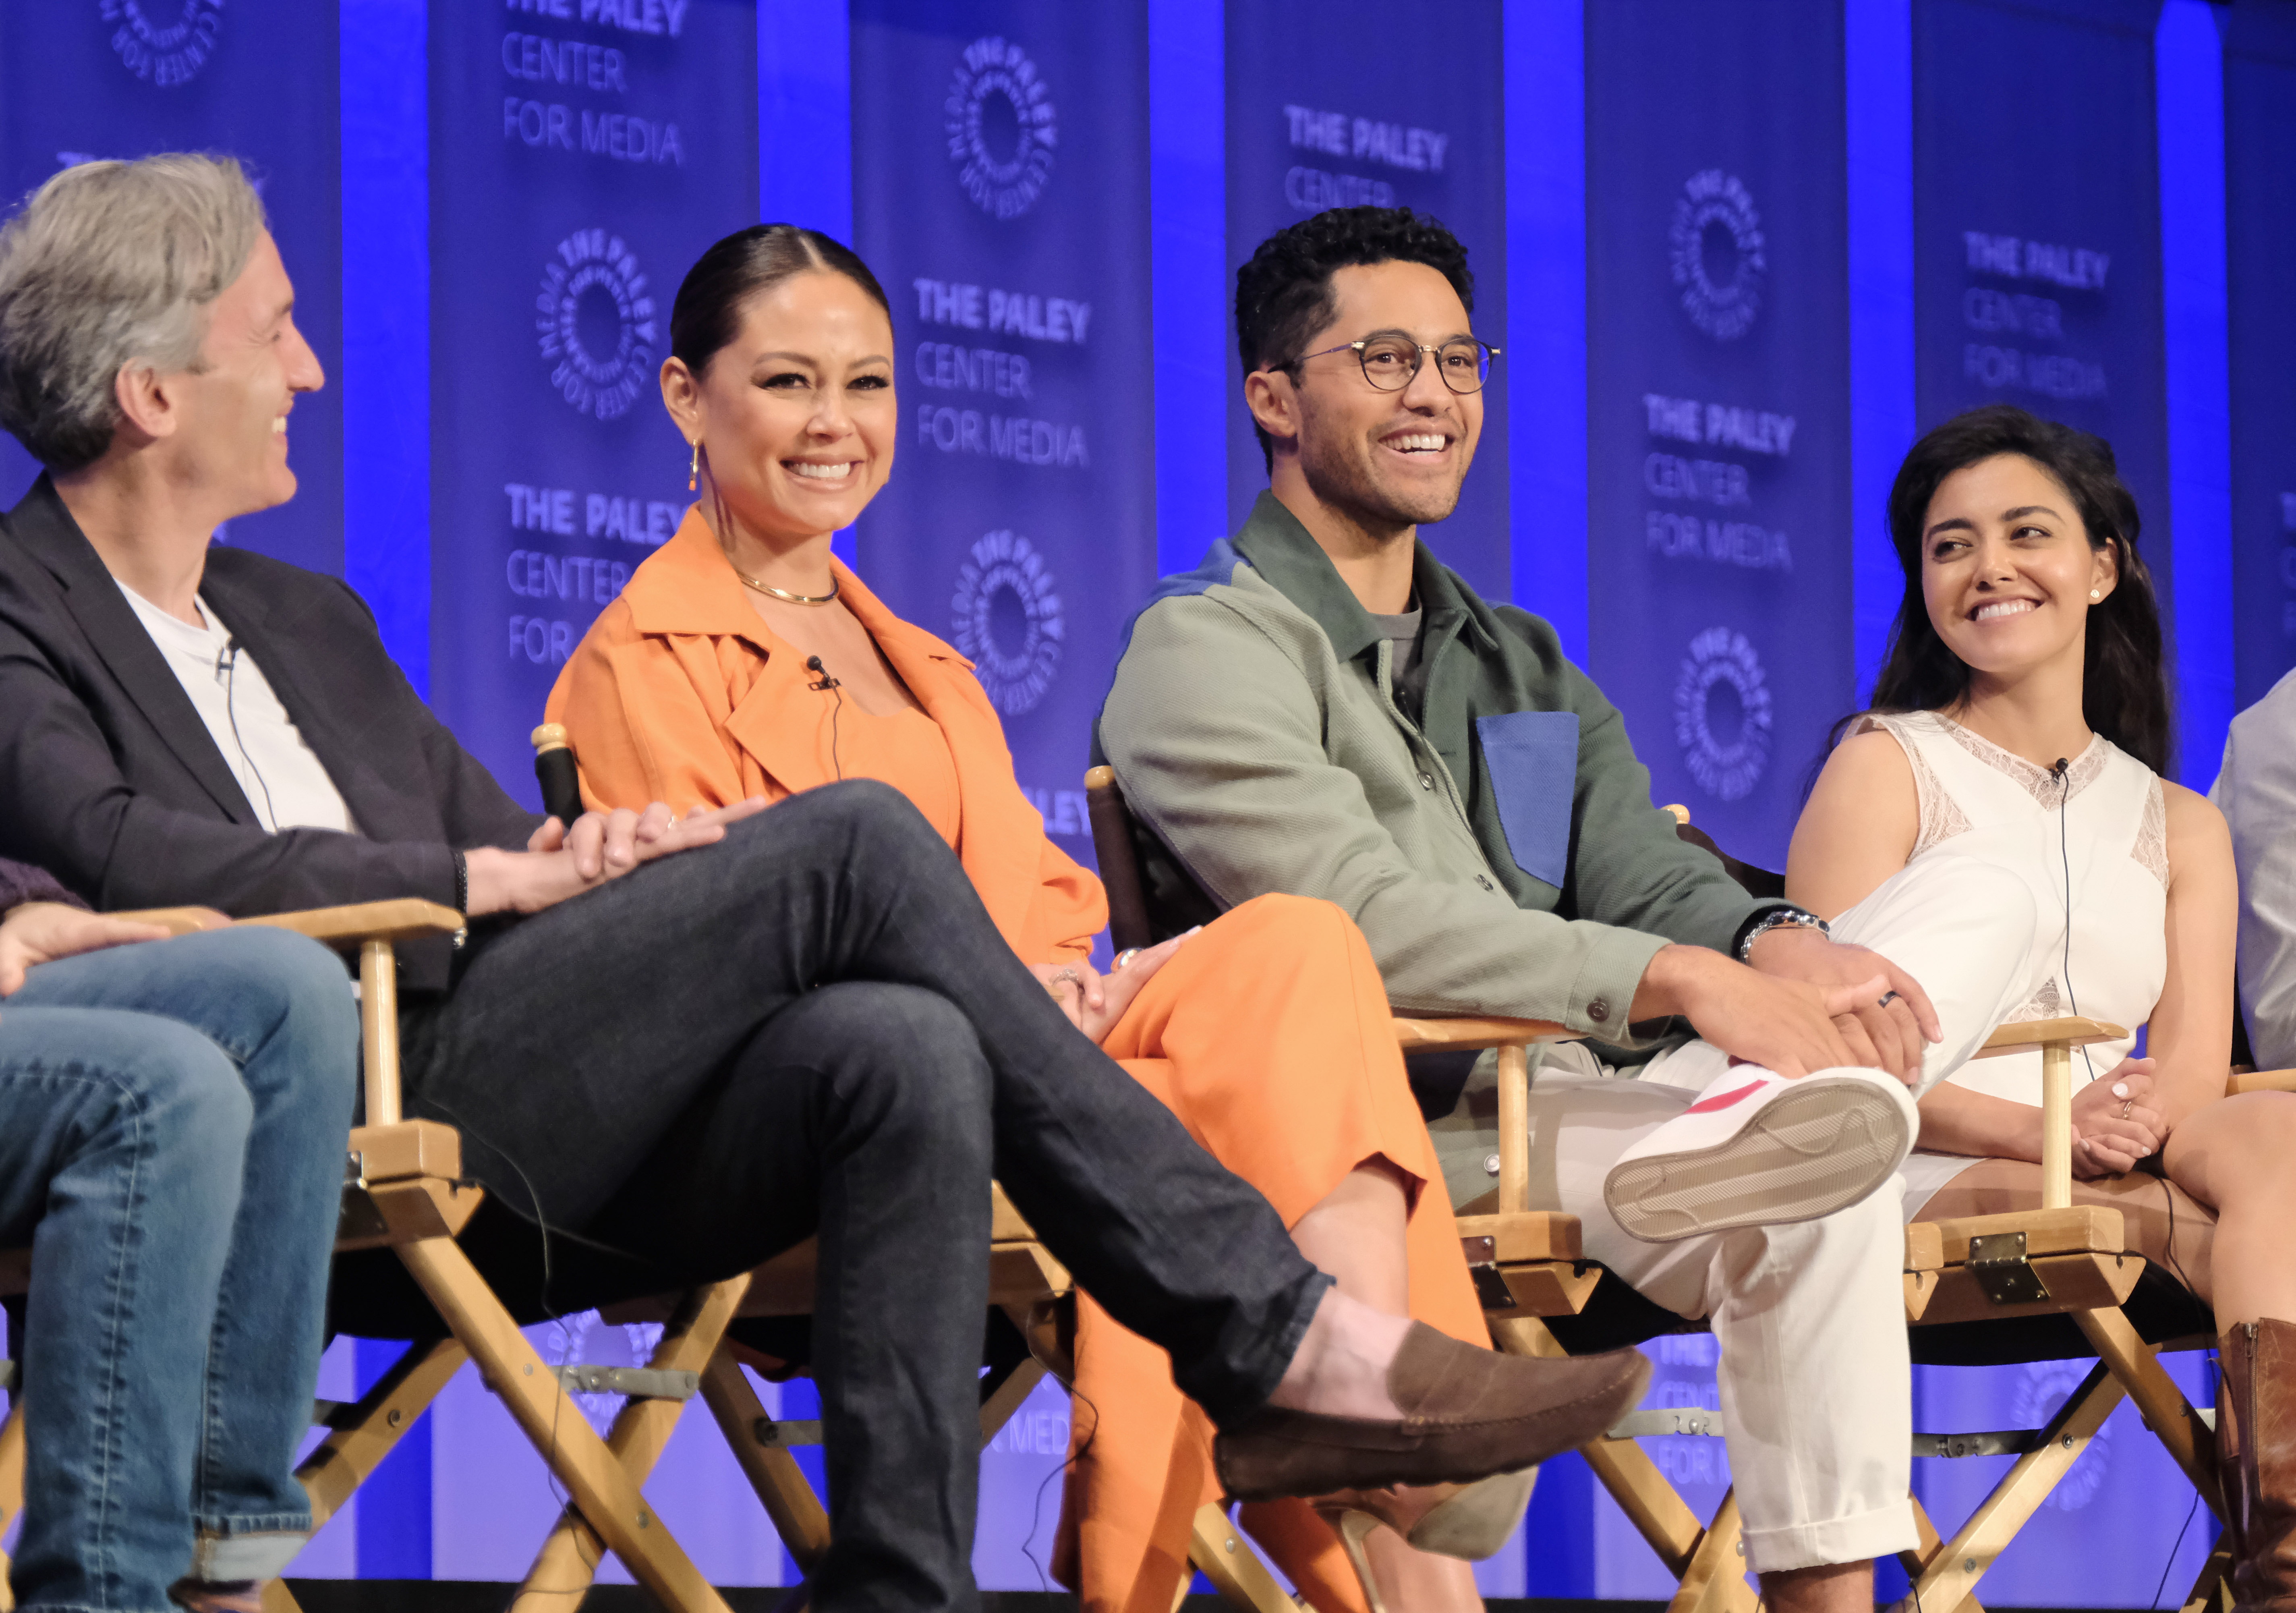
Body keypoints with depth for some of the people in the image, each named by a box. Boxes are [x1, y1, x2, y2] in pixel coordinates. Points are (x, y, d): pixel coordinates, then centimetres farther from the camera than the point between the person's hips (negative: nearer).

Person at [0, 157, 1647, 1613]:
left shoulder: (307, 620, 30)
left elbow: (503, 843, 26)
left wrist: (590, 851, 0)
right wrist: (497, 878, -10)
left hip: (543, 1140, 8)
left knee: (907, 1052, -24)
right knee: (858, 838, -19)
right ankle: (1279, 1338, -17)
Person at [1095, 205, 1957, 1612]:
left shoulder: (1524, 670, 27)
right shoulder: (1206, 650, 1)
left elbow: (1650, 878, 11)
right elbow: (1361, 917, -15)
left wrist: (1777, 946, -15)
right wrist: (1691, 984, -23)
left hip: (1567, 1088, 6)